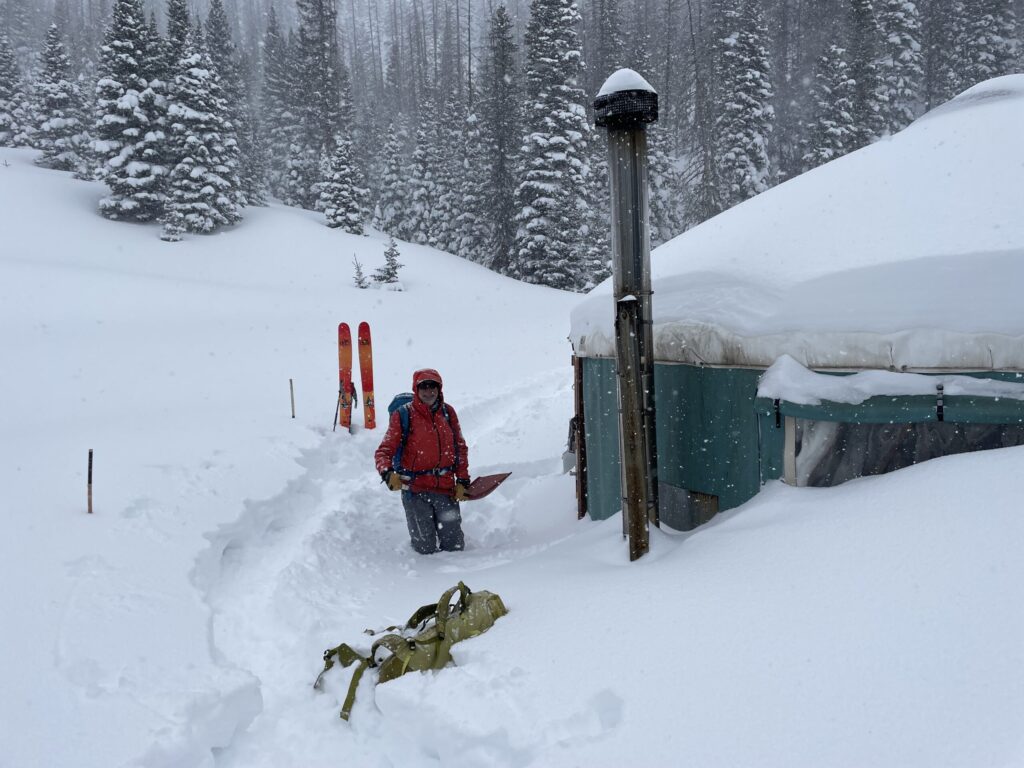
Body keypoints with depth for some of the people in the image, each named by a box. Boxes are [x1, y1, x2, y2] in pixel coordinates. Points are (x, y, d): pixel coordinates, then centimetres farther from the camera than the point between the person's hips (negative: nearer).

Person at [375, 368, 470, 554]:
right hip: (415, 490, -3)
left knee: (455, 547, 8)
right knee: (426, 549, 2)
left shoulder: (448, 412, 5)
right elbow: (384, 451, -8)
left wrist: (462, 481, 4)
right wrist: (388, 473, -28)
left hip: (446, 488, 3)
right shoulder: (403, 415, -7)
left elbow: (460, 448, 12)